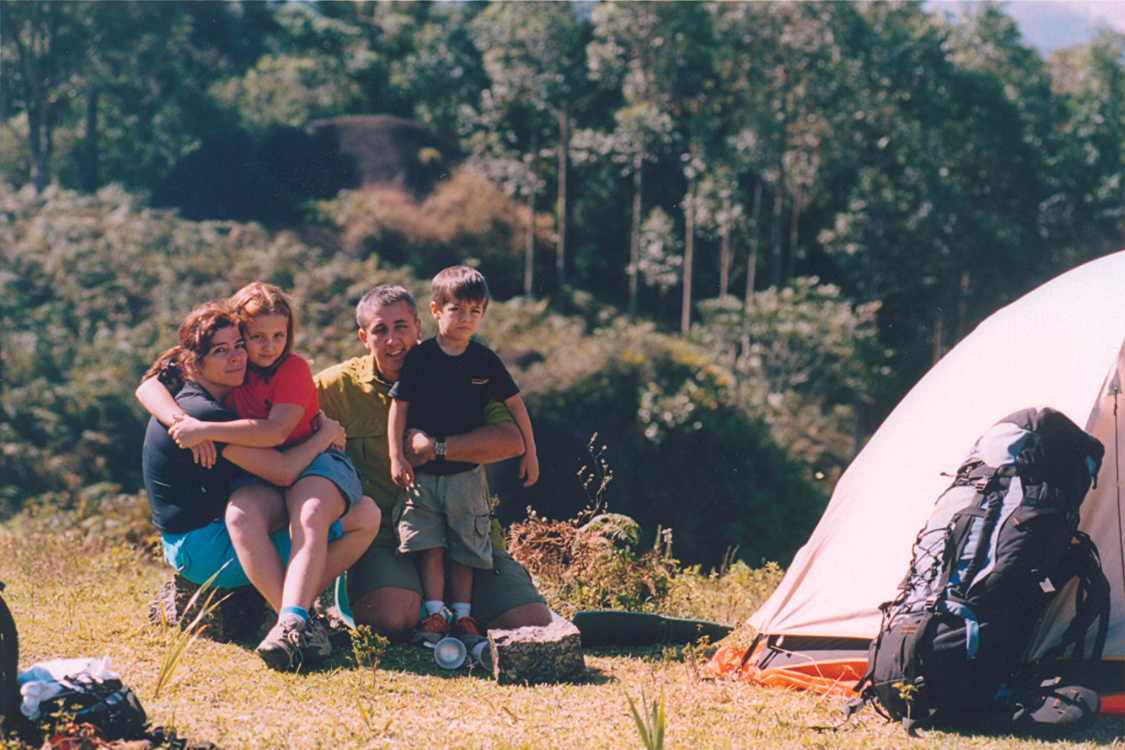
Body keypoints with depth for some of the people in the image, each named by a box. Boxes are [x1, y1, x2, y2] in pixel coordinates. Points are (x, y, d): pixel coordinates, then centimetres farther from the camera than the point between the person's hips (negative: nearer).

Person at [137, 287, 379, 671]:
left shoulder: (294, 369, -6)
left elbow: (277, 431, -21)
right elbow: (149, 388, -2)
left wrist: (207, 431, -28)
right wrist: (185, 422, -22)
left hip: (314, 463, -2)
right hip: (260, 479, 2)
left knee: (309, 516, -37)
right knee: (240, 515, -32)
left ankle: (292, 621, -49)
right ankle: (304, 623, -41)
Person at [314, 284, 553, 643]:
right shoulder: (339, 386, 6)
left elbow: (512, 440, -6)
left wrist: (437, 447, -18)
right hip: (384, 535, -2)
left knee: (532, 623, -13)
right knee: (388, 616, -35)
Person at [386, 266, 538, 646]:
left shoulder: (486, 361, 2)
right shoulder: (419, 358, -2)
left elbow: (514, 403, 9)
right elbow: (398, 406, -2)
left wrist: (529, 451, 7)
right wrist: (397, 456, -9)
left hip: (467, 474, 1)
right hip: (421, 472, -1)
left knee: (464, 549, 3)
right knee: (428, 546, -7)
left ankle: (462, 615, 8)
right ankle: (433, 615, -5)